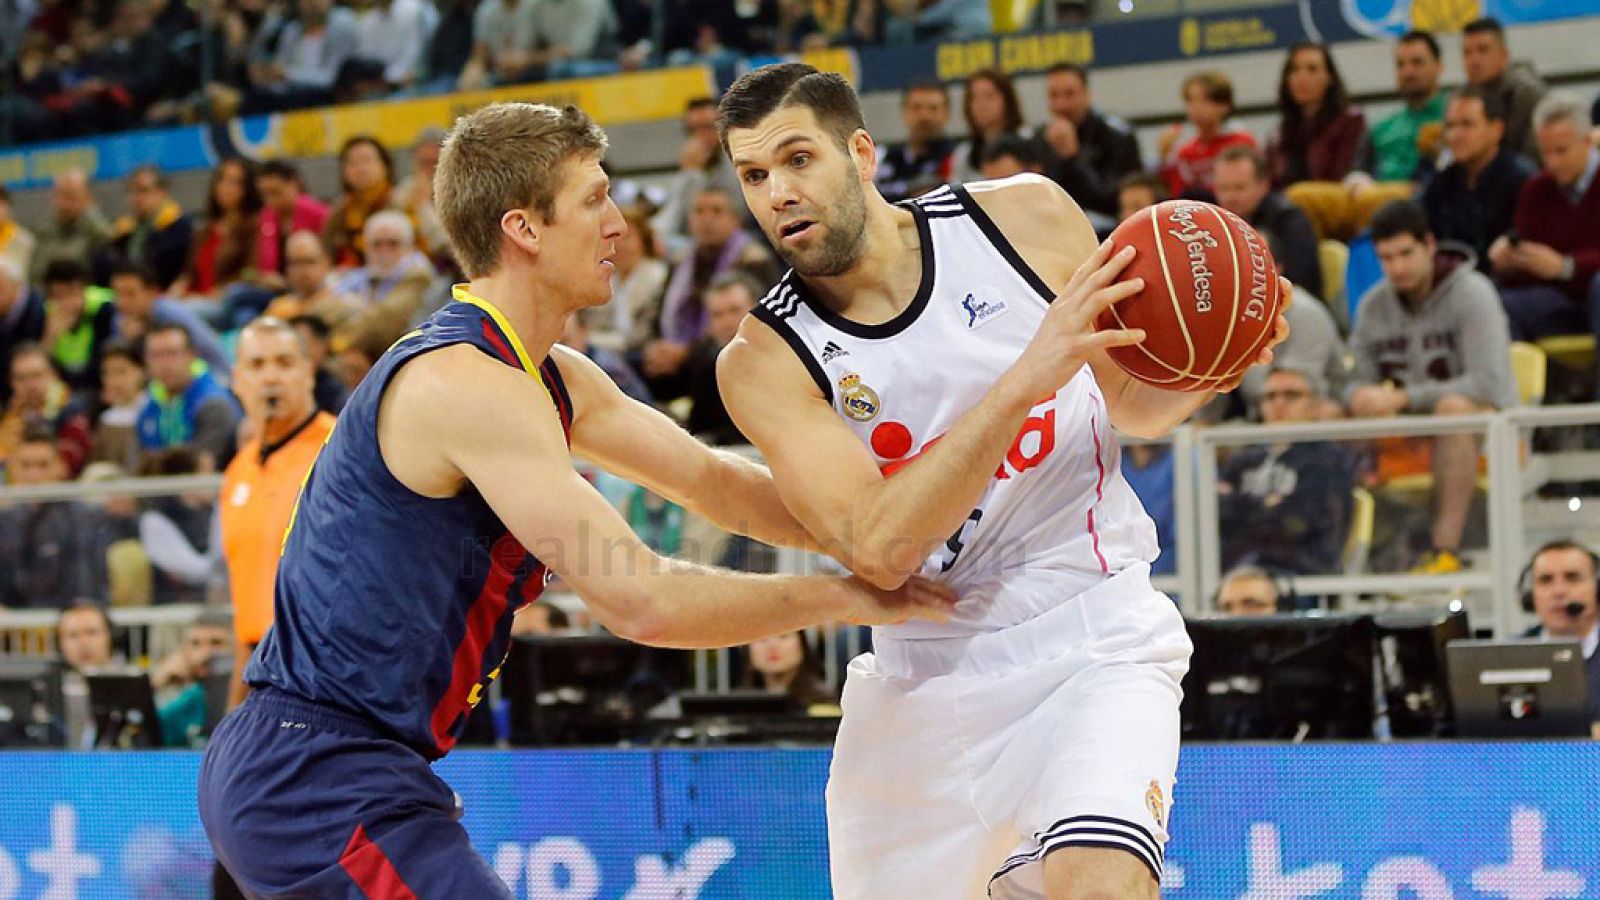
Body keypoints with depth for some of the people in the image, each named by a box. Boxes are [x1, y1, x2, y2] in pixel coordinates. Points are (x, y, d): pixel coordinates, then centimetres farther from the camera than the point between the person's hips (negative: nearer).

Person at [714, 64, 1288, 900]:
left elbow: (1136, 400, 11)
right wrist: (1026, 378, -28)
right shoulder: (764, 358, -8)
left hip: (1091, 641, -2)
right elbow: (878, 548, -21)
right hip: (922, 669, 2)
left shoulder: (1027, 216, -4)